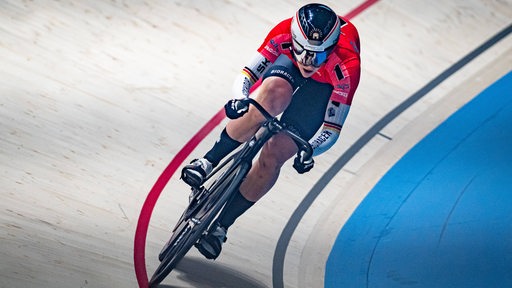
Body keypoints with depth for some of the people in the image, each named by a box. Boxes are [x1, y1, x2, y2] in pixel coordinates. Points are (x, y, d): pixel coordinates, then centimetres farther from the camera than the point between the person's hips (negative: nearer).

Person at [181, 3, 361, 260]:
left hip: (325, 86, -1)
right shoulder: (284, 33, -33)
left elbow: (333, 126, -27)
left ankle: (221, 225, -3)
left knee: (273, 156, -20)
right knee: (275, 93, -40)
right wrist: (239, 99, -43)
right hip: (288, 64, 1)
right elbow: (247, 74, -23)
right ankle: (209, 161, -25)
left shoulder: (347, 67, -38)